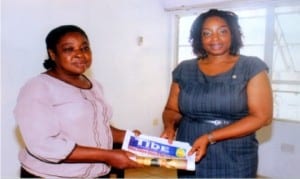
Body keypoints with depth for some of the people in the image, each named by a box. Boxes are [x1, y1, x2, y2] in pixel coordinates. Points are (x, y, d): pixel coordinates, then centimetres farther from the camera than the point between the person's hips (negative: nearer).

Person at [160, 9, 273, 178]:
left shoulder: (252, 67, -5)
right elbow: (172, 109, 8)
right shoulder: (184, 69, 3)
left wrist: (210, 137, -18)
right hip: (189, 157, 3)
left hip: (234, 161, -2)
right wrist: (170, 127, -15)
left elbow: (262, 116, -11)